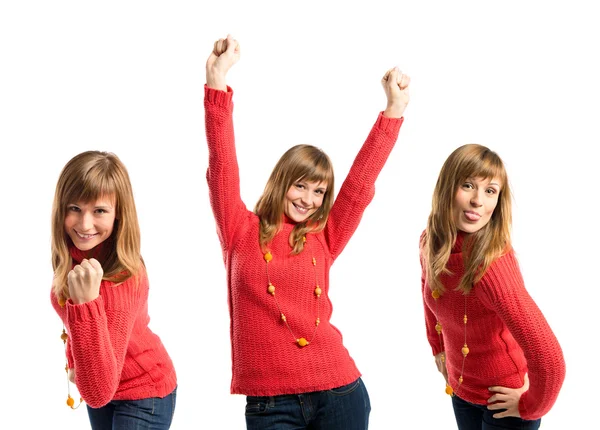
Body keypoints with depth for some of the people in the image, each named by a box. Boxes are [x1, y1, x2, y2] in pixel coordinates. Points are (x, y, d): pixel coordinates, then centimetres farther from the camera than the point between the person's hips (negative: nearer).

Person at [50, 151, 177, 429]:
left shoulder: (124, 278, -34)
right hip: (98, 386, 7)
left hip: (143, 395, -7)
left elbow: (98, 392, -39)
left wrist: (86, 303, -47)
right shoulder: (73, 252, -13)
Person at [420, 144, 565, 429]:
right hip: (461, 391, 6)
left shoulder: (492, 264, -32)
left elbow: (549, 358, -37)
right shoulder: (430, 243, -11)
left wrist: (531, 406, -22)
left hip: (503, 402, -6)